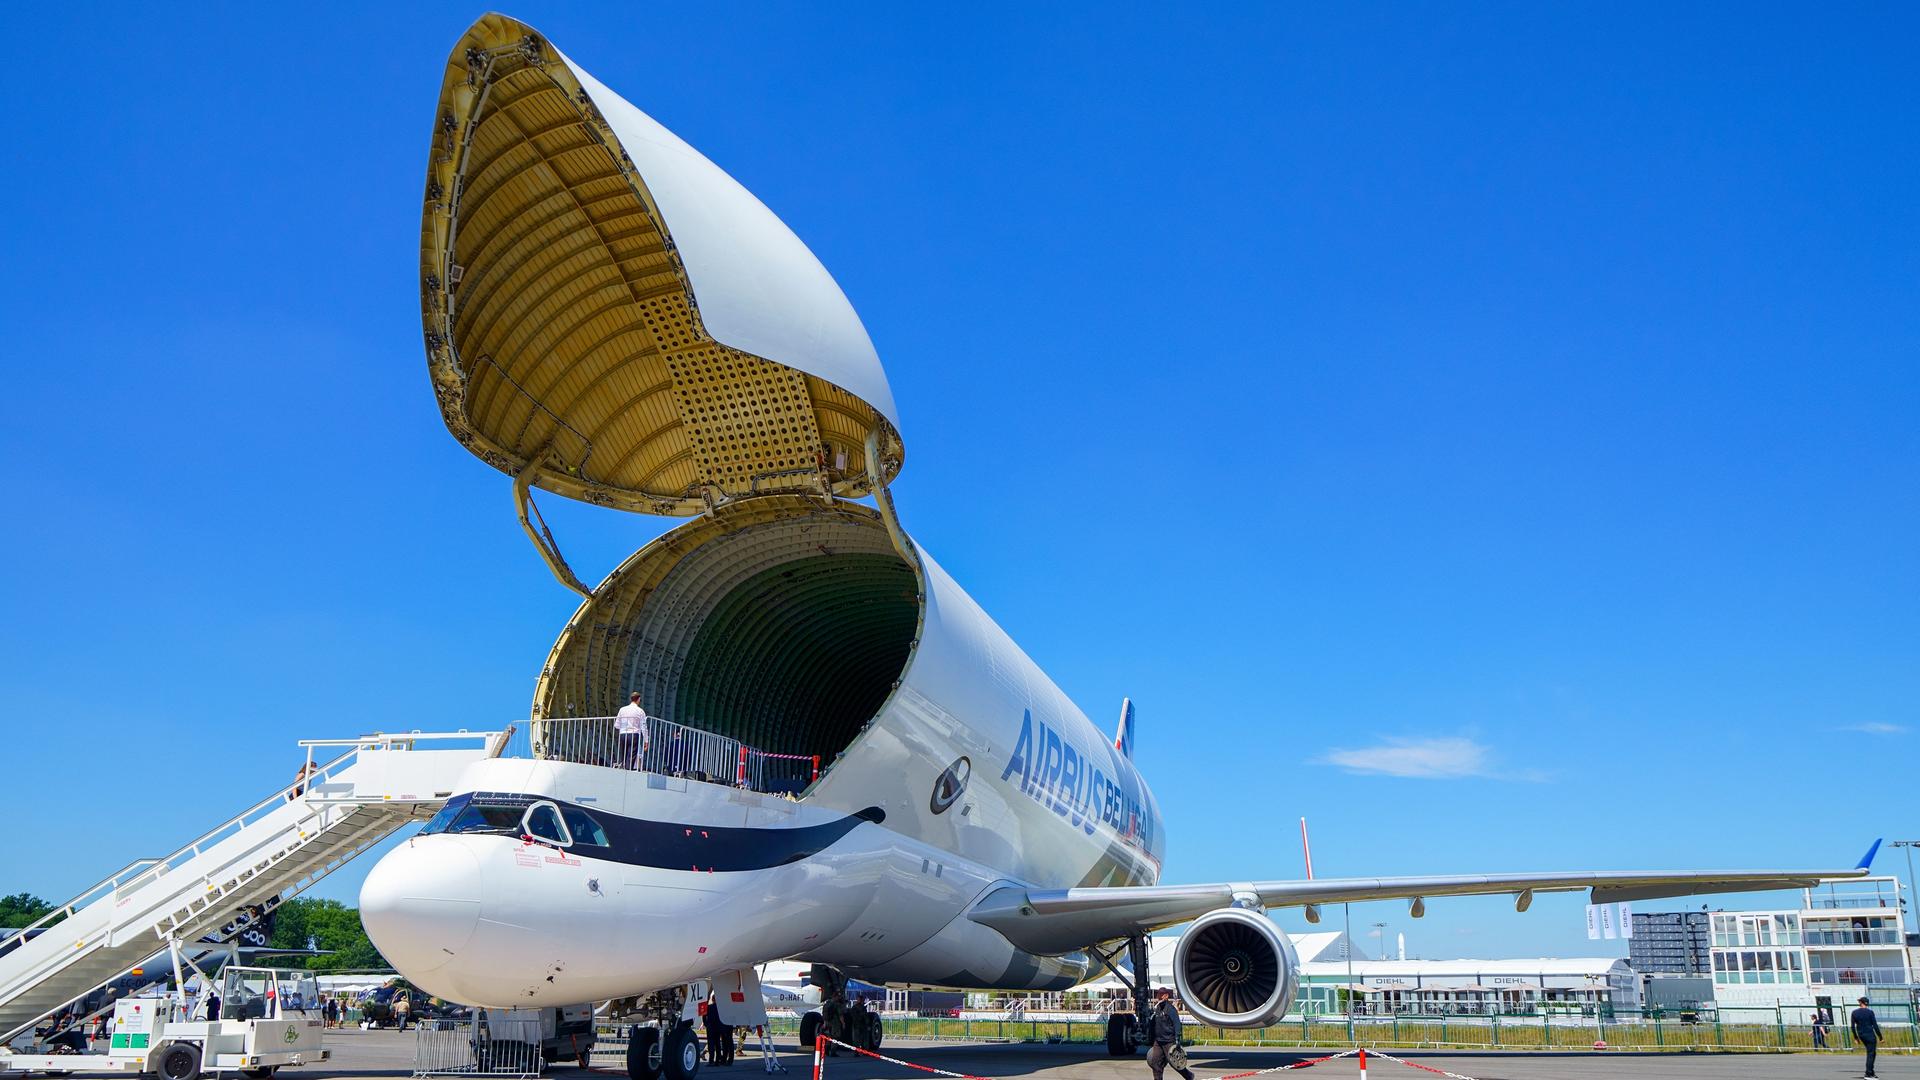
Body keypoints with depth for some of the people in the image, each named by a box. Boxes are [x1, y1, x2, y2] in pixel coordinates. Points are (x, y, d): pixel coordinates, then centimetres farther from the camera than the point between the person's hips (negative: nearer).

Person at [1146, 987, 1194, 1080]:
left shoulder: (1170, 1009, -11)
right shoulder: (1157, 1009, 11)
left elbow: (1177, 1025, -13)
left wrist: (1177, 1040, -18)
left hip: (1169, 1041, -7)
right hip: (1158, 1041, 7)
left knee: (1173, 1062, 0)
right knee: (1155, 1063, -1)